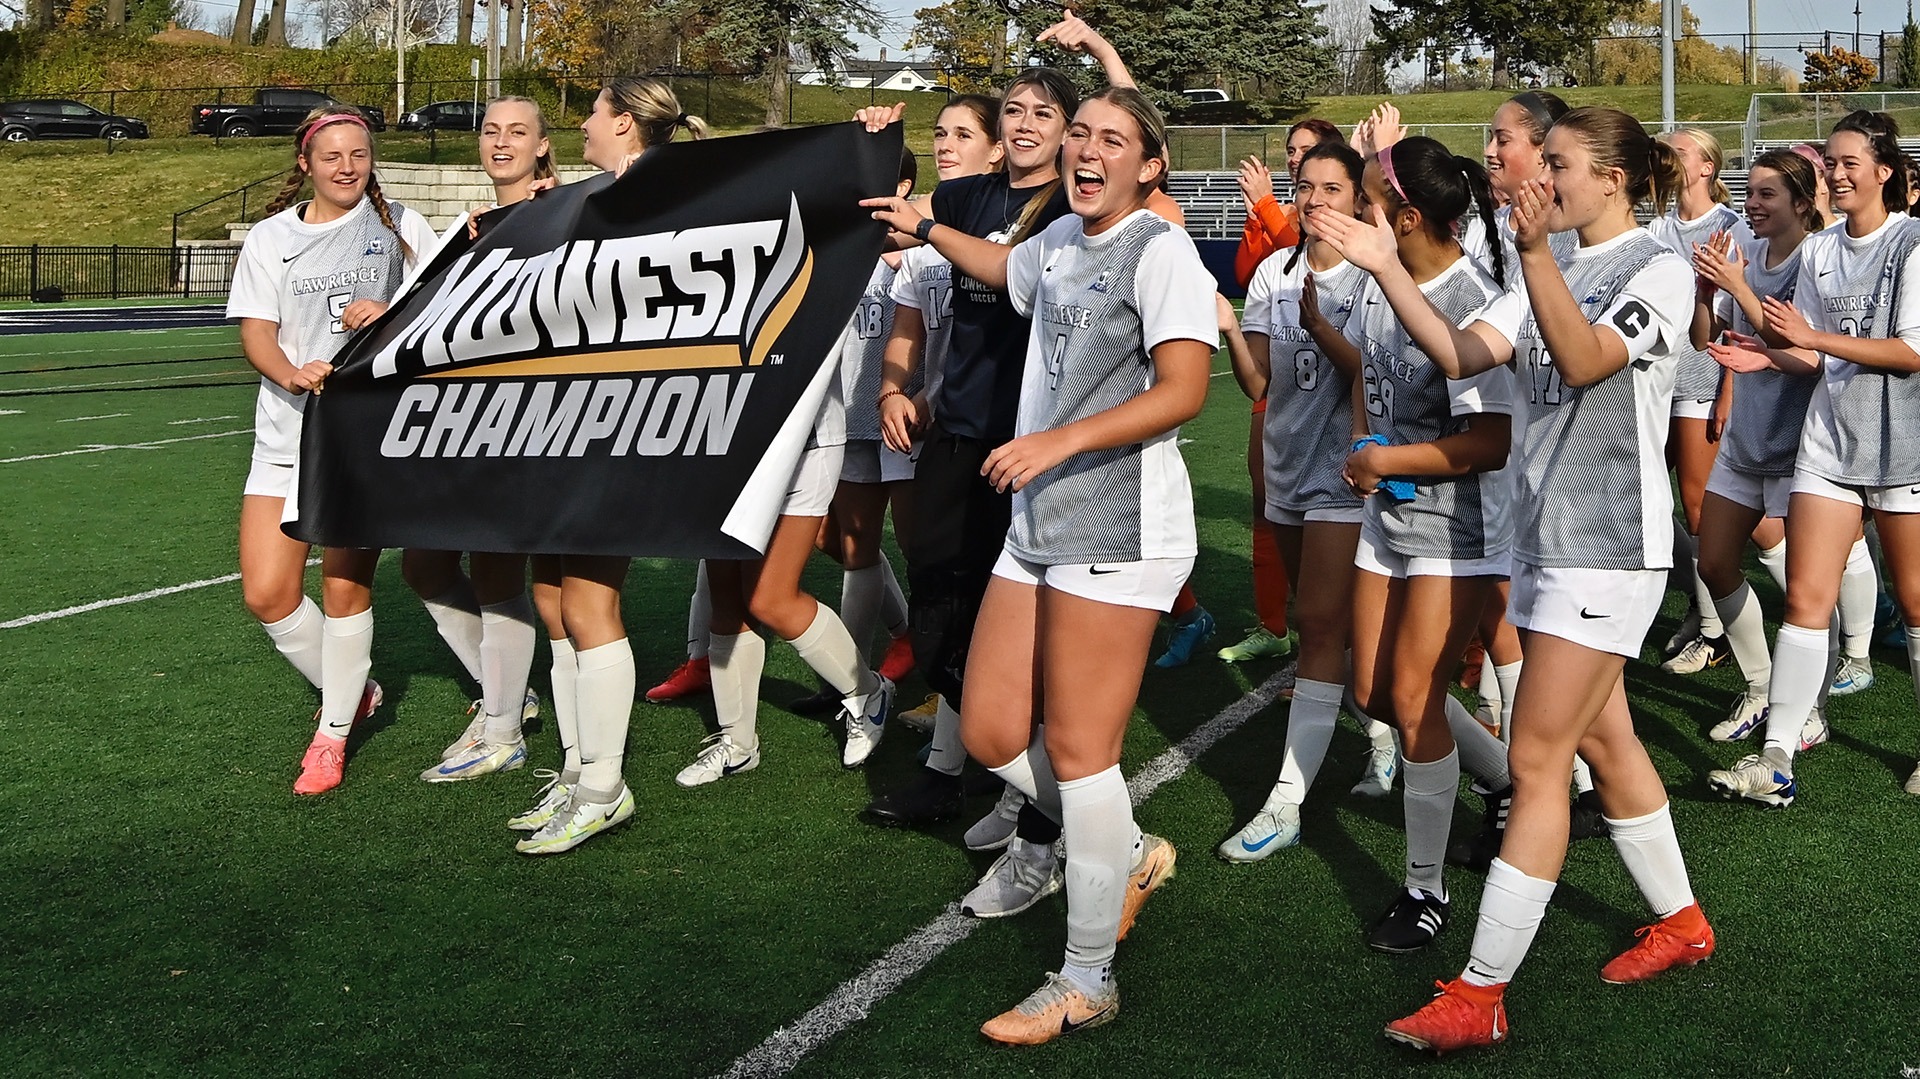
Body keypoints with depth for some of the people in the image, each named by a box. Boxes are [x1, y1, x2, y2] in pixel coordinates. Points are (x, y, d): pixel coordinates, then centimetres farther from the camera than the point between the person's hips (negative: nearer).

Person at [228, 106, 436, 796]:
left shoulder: (398, 227, 6)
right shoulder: (271, 238, 8)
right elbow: (256, 333, 0)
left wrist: (394, 314, -15)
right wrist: (294, 375, -21)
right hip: (288, 432, 2)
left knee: (346, 588, -6)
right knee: (267, 594, -4)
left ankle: (334, 731, 14)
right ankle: (352, 693, 22)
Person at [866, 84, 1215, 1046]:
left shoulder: (1160, 250, -9)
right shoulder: (1060, 239, 16)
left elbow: (1182, 392, -19)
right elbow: (1005, 271, 41)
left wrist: (1060, 441, -25)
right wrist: (925, 228, 42)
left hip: (1118, 528, -8)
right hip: (1038, 525, 8)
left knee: (1075, 749, -5)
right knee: (989, 735, 8)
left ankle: (1087, 981, 8)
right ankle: (1128, 854, 31)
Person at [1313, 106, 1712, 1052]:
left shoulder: (1659, 271, -9)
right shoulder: (1554, 276, 12)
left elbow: (1585, 360, -26)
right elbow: (1461, 354, 0)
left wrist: (1535, 253, -38)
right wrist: (1384, 267, -9)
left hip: (1609, 543, -8)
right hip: (1546, 532, 8)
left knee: (1536, 759, -9)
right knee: (1602, 737, 17)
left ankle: (1481, 993, -5)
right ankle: (1680, 922, 35)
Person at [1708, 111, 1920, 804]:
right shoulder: (1818, 252, 11)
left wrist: (1813, 337, -14)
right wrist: (1771, 356, -4)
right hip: (1830, 438, 5)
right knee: (1805, 598, -2)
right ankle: (1776, 760, -2)